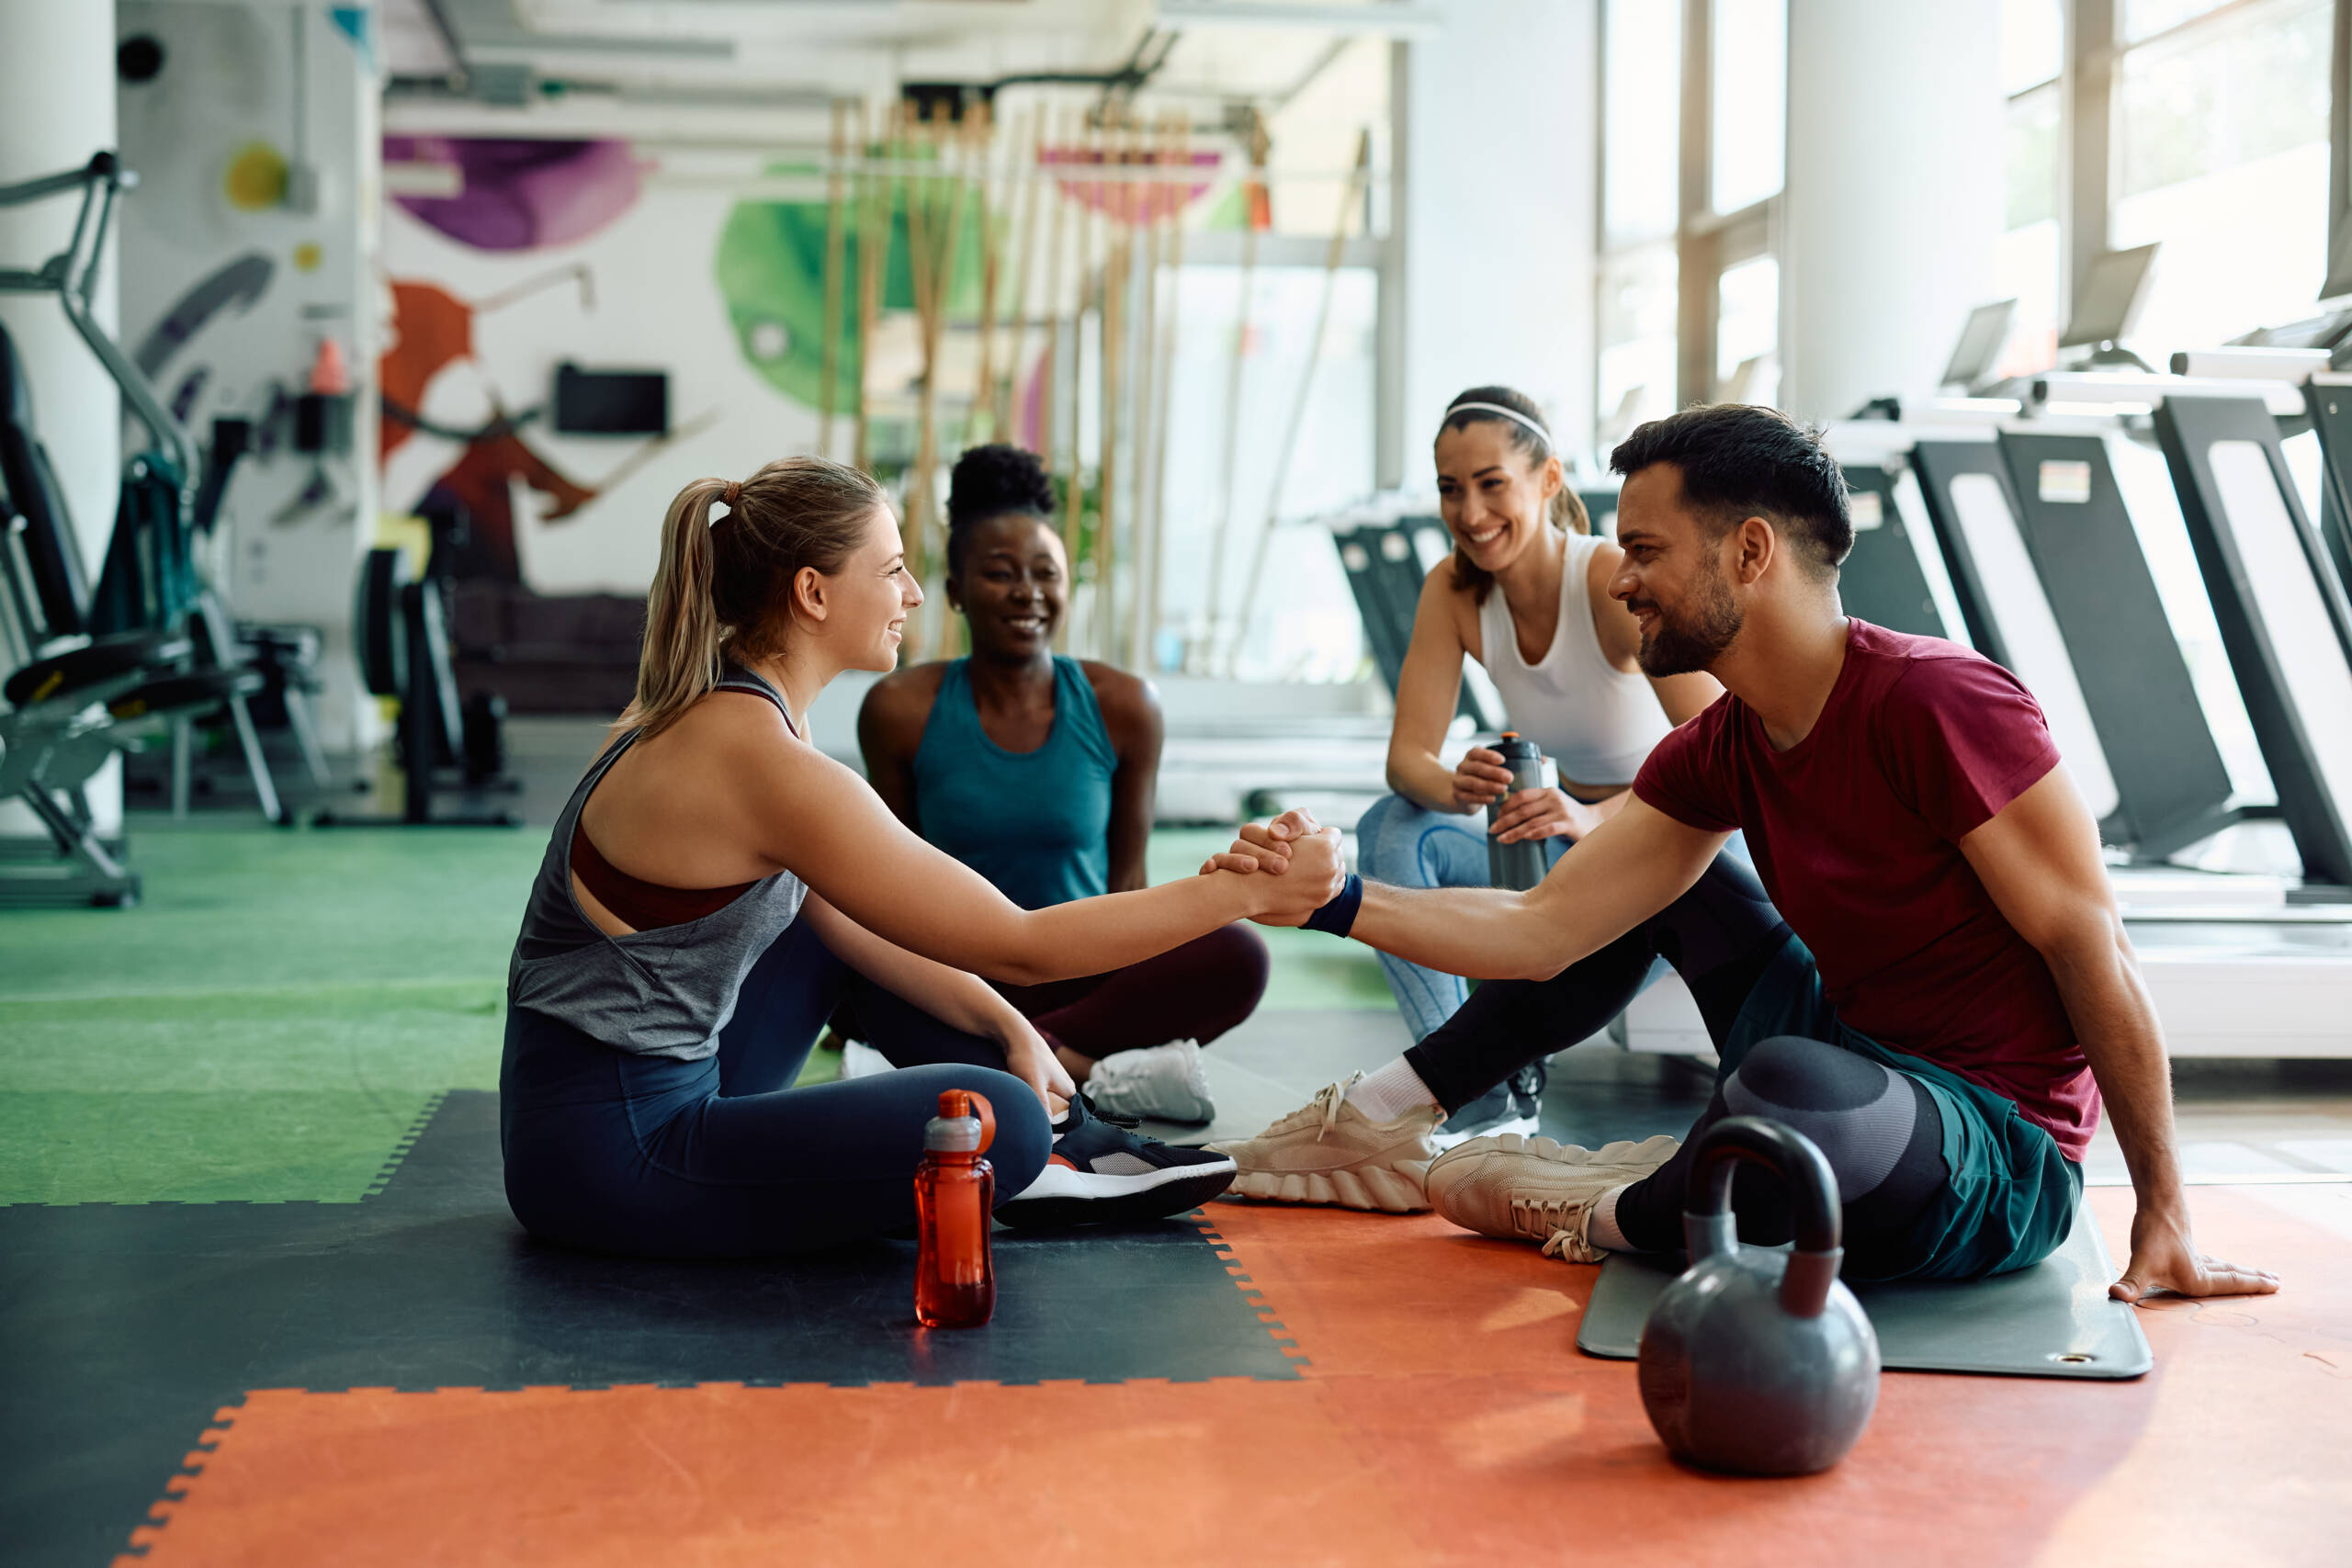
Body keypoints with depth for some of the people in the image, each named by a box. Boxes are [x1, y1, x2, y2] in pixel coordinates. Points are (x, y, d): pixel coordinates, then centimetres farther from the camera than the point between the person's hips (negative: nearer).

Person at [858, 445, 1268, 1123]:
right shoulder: (902, 710, -2)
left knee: (1240, 956, -27)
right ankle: (1093, 1074, -31)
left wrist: (1127, 987, -10)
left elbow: (1126, 879, 6)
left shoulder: (1123, 707, 1)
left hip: (1087, 974, 1)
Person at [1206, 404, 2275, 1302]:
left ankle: (1611, 1216, -7)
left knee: (1782, 1077, -41)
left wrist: (2163, 1214, -18)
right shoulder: (1717, 754, 5)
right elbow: (1543, 931, 2)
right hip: (1851, 1067, 9)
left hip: (1997, 1161, -9)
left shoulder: (1934, 703, -21)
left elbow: (2090, 948, -19)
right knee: (1654, 883, 19)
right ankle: (1398, 1118, 20)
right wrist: (1339, 903, -8)